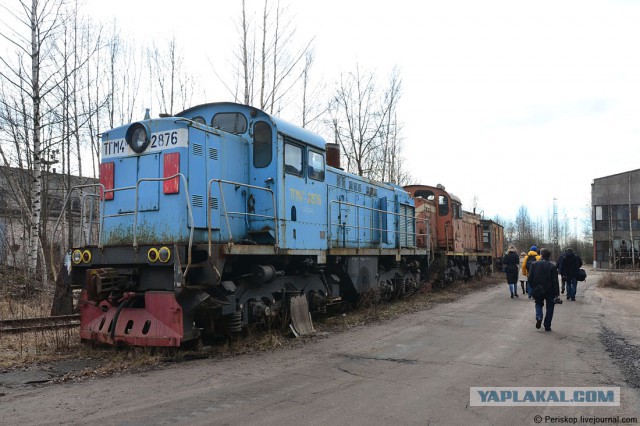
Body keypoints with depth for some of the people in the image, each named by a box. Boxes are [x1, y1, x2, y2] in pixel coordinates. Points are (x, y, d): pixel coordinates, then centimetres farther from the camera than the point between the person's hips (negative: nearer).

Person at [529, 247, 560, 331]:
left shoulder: (534, 264, -4)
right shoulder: (552, 266, -11)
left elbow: (530, 278, -2)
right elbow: (555, 281, -11)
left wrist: (533, 287, 11)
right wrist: (557, 292, -4)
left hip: (537, 290, 2)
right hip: (549, 291, -2)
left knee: (538, 304, 22)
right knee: (549, 307, 12)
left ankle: (538, 317, -6)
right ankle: (547, 326, 12)